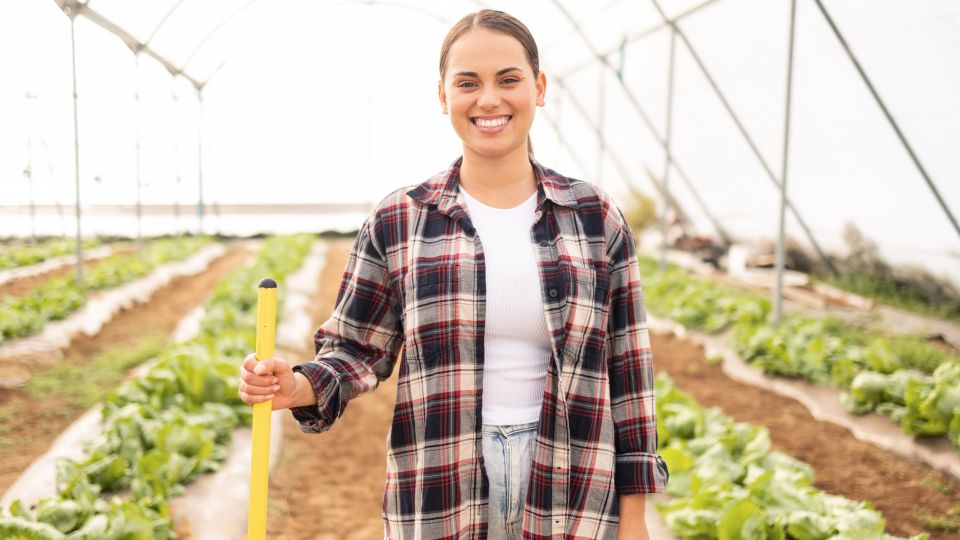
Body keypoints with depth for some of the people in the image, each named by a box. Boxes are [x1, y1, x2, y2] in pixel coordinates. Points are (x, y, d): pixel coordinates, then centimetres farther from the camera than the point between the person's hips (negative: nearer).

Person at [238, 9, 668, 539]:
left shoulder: (596, 220, 0)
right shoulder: (397, 222, -1)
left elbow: (627, 370, 2)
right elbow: (358, 349, 3)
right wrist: (299, 387, -19)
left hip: (571, 493, 1)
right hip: (439, 495, 0)